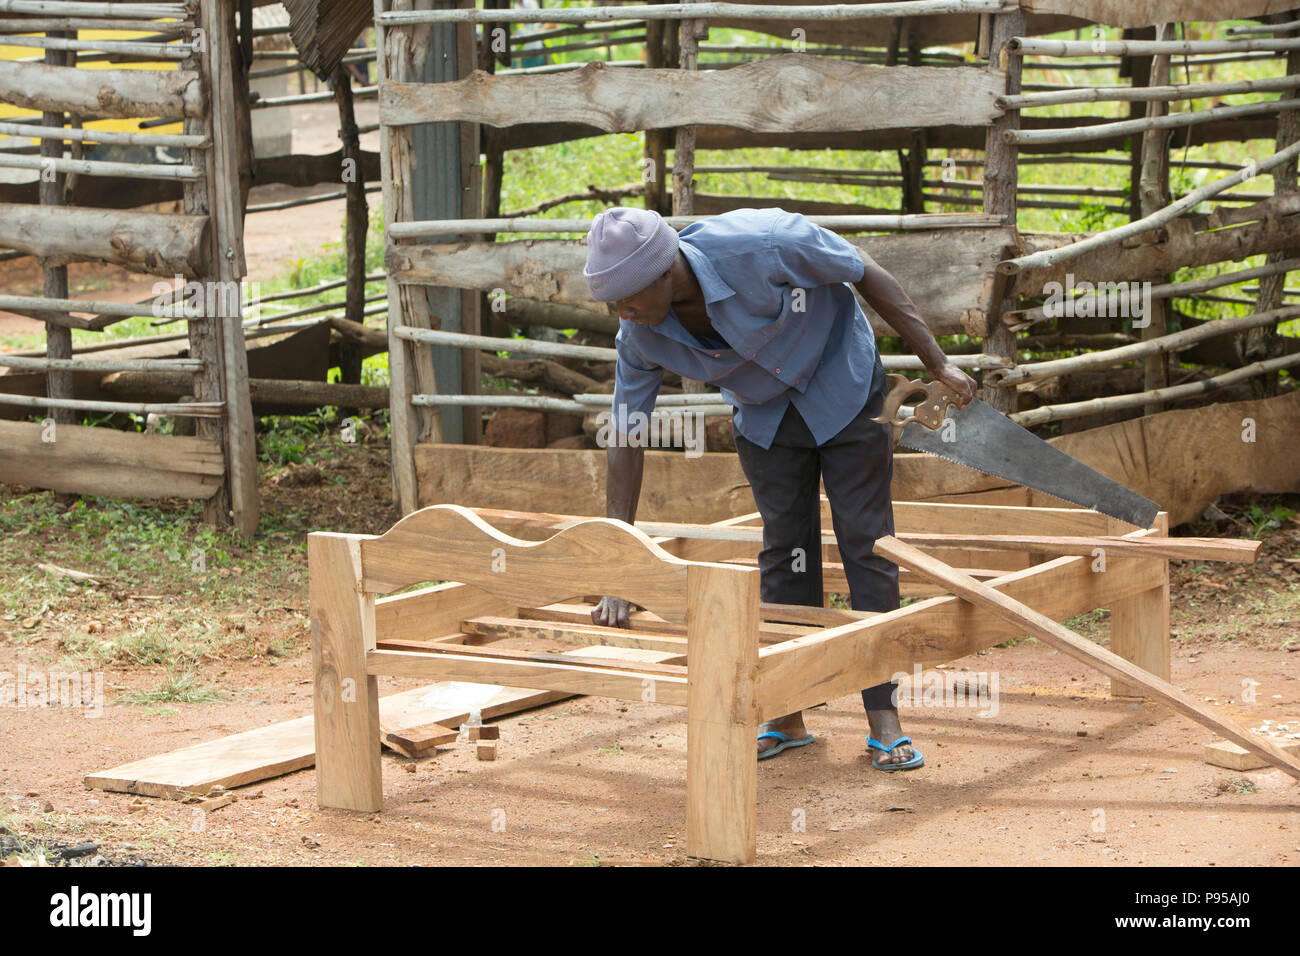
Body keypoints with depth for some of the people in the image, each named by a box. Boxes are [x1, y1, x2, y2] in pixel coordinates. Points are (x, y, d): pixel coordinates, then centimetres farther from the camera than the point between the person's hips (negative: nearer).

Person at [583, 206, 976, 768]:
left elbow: (867, 275, -22)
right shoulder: (639, 337, -23)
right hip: (764, 413, 4)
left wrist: (936, 363, -17)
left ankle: (884, 721, -3)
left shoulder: (759, 245, -38)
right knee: (785, 548, 2)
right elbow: (625, 442, -14)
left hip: (841, 387, -3)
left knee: (865, 542, -5)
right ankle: (787, 719, 10)